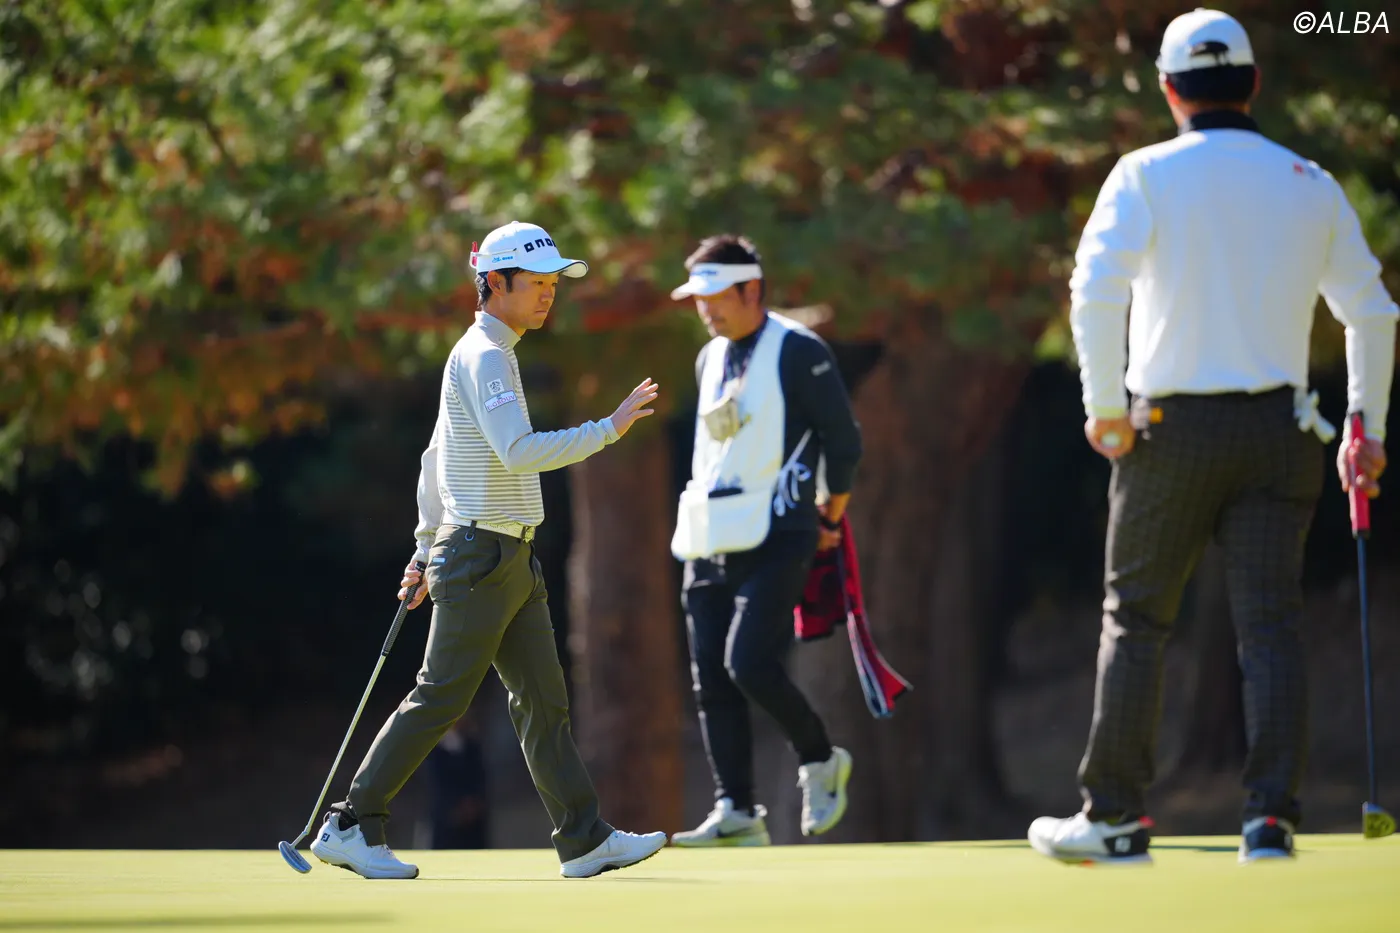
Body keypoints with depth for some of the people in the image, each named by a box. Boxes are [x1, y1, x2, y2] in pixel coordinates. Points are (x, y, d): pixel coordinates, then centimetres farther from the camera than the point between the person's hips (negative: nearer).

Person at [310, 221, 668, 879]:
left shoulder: (488, 353, 18)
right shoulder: (483, 355, -14)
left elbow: (435, 457, 24)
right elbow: (519, 452, -26)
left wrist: (427, 547, 25)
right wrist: (609, 429, -23)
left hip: (513, 561, 10)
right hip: (482, 557, -10)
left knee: (543, 700, 6)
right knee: (441, 700, -6)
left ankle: (585, 840, 4)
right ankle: (350, 826, 0)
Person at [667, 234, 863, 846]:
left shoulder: (799, 353, -6)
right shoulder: (710, 360, 16)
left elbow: (843, 438, -3)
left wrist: (830, 519, 5)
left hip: (776, 539, -7)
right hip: (710, 541, 7)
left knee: (749, 663, -19)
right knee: (711, 679, 0)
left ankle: (819, 761, 4)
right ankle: (736, 812, 2)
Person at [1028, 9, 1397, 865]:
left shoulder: (1146, 176, -3)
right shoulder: (1311, 185, 8)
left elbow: (1096, 289, -17)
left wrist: (1105, 405, -8)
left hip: (1171, 429, -2)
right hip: (1279, 432, 2)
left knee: (1136, 618, 8)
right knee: (1271, 624, 2)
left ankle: (1118, 817, 9)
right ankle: (1272, 817, -7)